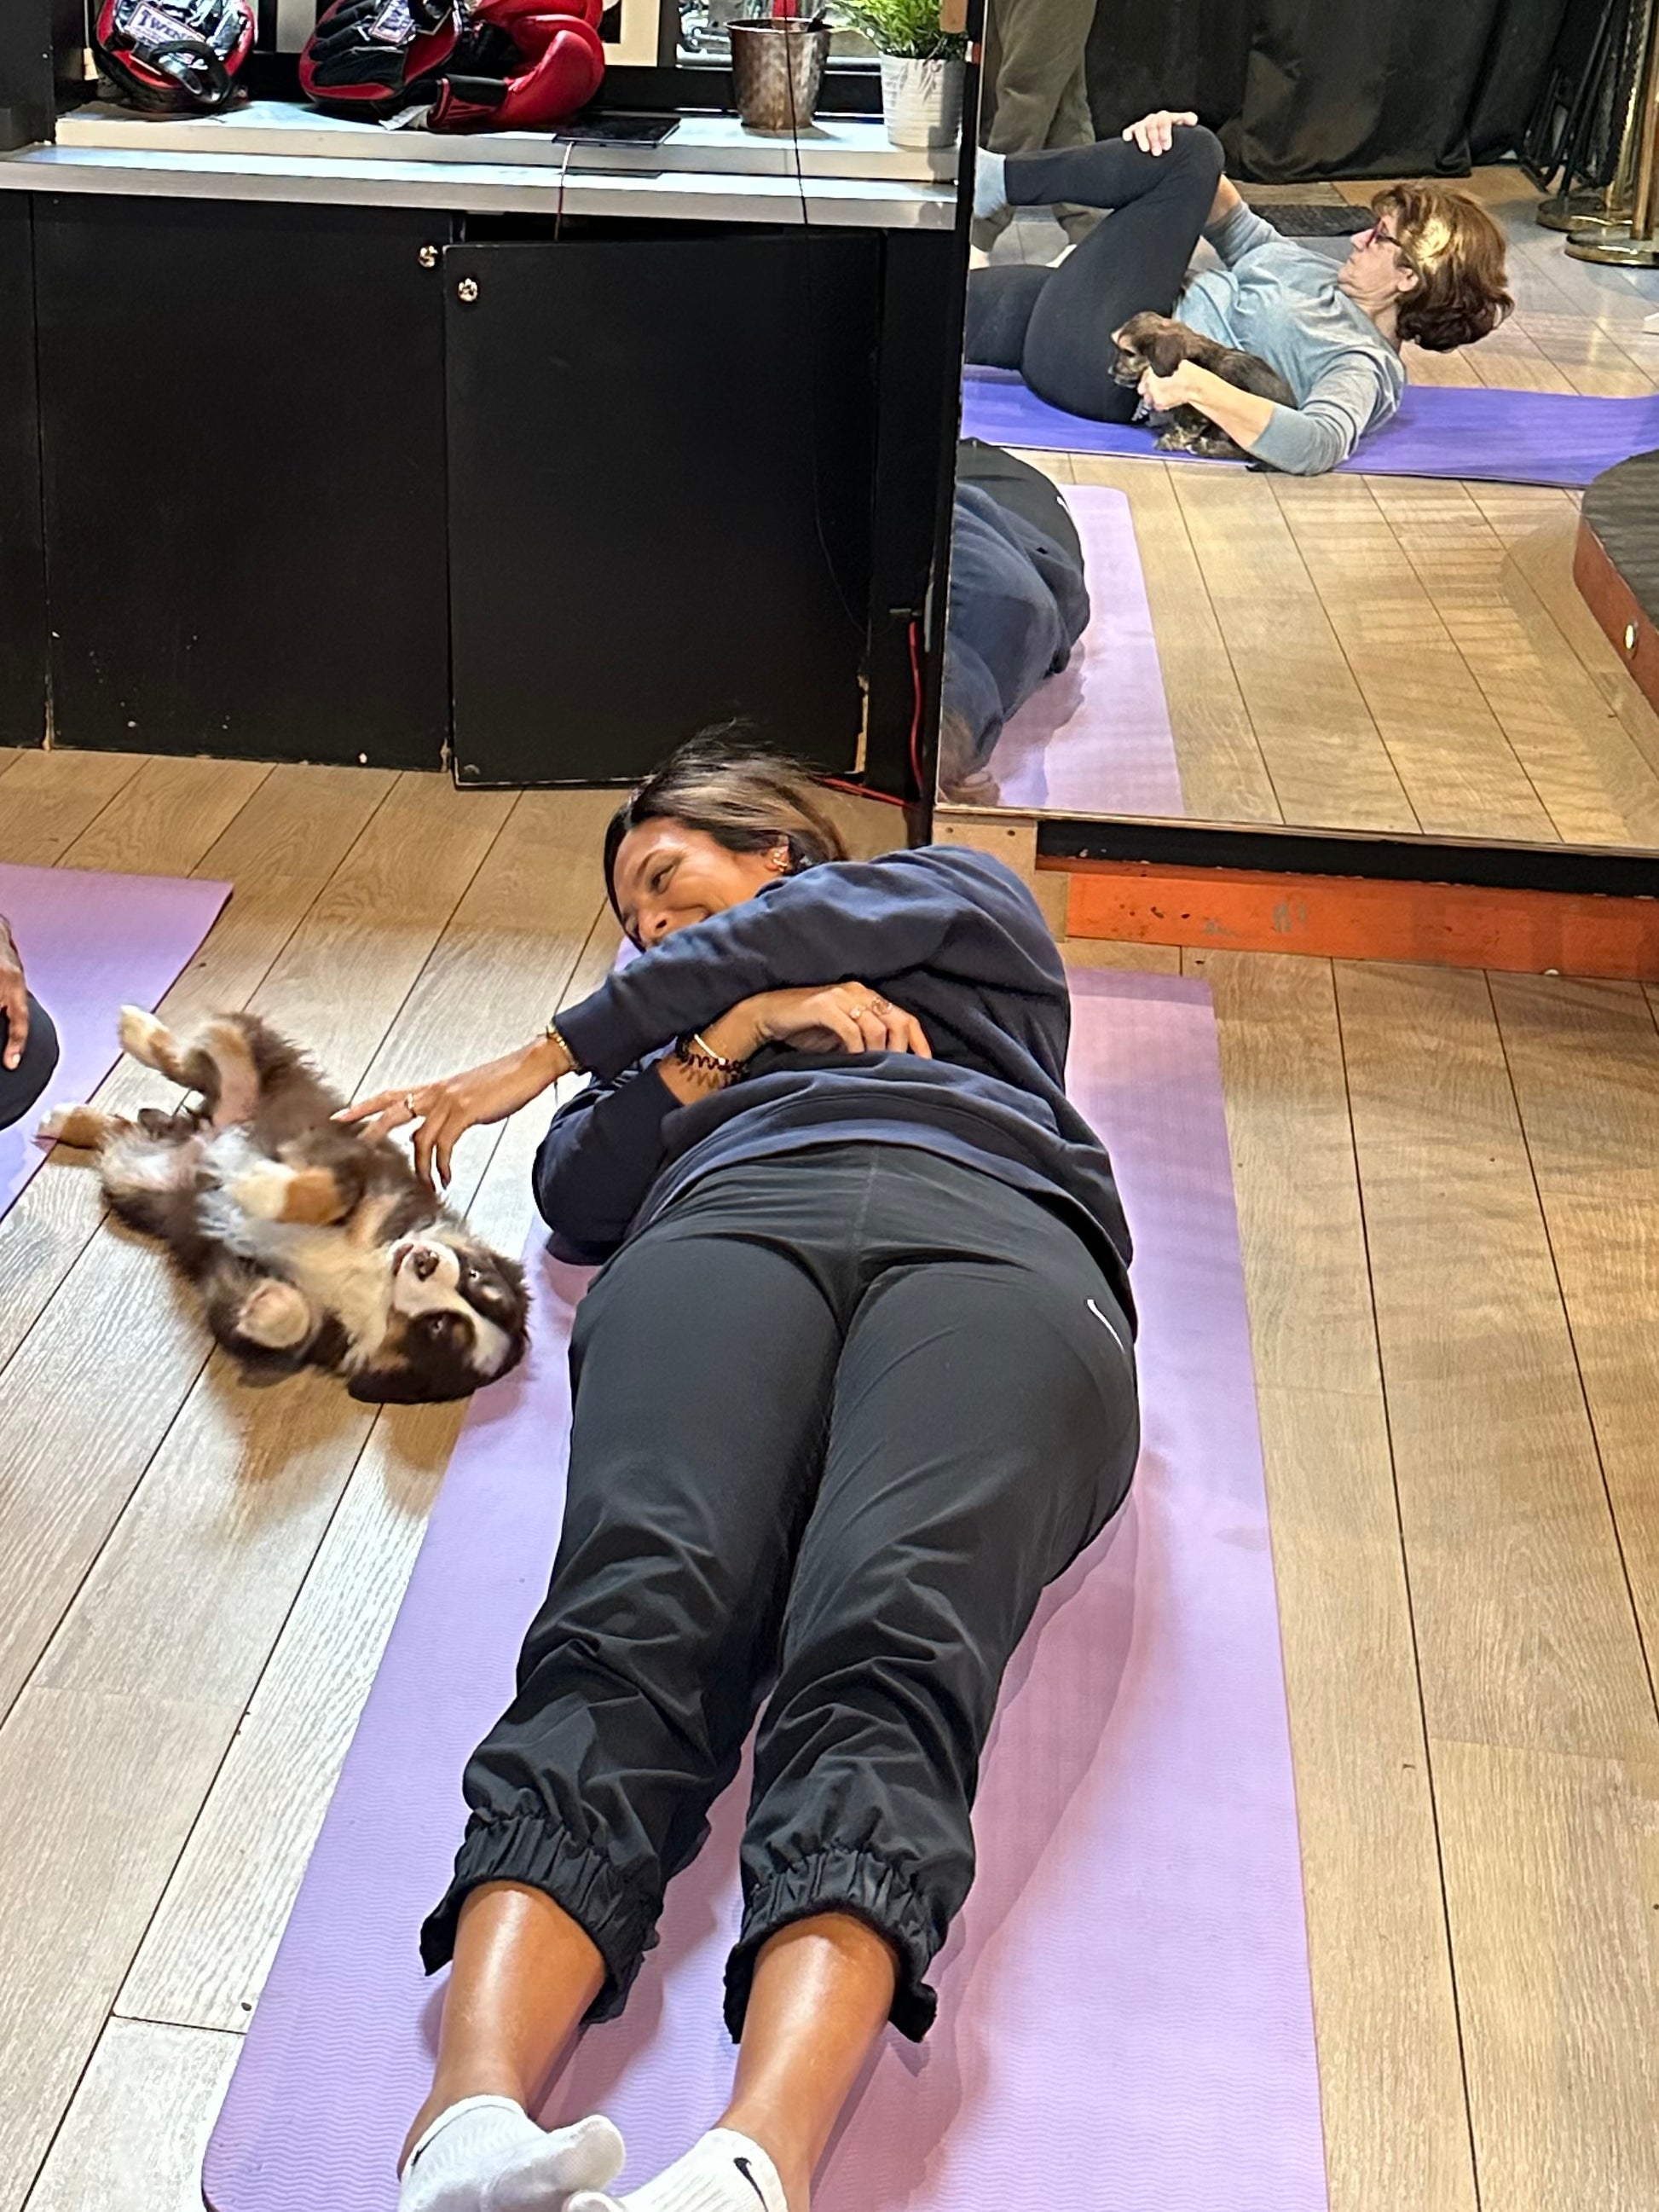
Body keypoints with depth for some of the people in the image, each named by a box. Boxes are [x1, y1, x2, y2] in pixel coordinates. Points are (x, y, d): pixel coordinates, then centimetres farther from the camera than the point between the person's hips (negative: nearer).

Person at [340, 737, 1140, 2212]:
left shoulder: (959, 899, 39)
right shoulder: (670, 1027, 45)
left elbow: (805, 924, 19)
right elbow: (577, 1196, 26)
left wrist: (549, 1056, 22)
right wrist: (735, 1035, 14)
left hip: (995, 1235, -2)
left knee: (887, 1643, -34)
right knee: (637, 1610, -32)